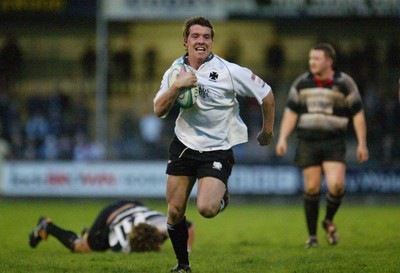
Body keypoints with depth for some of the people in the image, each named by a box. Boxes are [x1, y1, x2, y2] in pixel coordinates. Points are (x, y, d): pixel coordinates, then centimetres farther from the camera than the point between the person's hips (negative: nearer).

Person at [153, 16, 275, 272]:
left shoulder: (229, 71, -14)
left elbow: (266, 94, -4)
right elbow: (159, 111, -8)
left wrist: (267, 131, 5)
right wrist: (177, 86, -23)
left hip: (218, 150, -4)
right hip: (184, 145, 4)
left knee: (206, 209, -22)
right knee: (175, 212, 2)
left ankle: (223, 195, 14)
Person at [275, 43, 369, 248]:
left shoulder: (344, 83, -1)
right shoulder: (301, 83, 7)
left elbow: (357, 114, 2)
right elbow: (291, 112, 9)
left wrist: (362, 143, -2)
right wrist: (282, 139, -2)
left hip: (333, 143, -2)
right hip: (307, 144, 2)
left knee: (336, 185, -17)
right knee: (311, 188, 0)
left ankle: (329, 220, 12)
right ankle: (312, 236, 10)